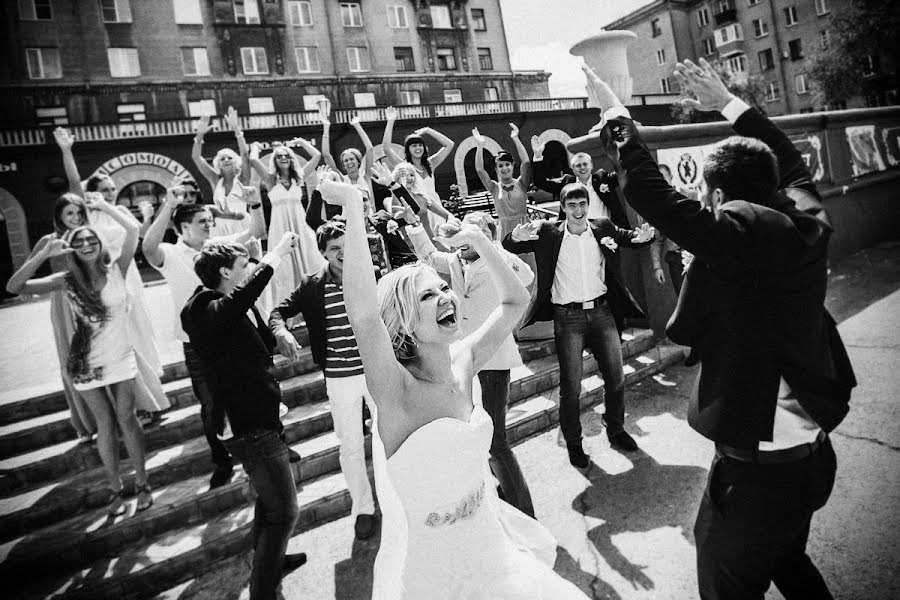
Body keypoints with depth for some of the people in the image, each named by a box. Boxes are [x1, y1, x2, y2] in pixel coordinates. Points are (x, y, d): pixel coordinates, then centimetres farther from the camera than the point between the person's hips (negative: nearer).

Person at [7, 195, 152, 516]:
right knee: (105, 424, 11)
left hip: (120, 358, -1)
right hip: (87, 364, 1)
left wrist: (102, 205, -8)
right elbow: (14, 287, -15)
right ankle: (115, 489, 25)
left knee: (126, 419, 7)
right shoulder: (66, 281, -7)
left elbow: (133, 228, -19)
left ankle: (141, 482, 22)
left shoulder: (116, 269, -9)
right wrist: (45, 253, -21)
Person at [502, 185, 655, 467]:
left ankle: (616, 431, 35)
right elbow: (508, 247, -6)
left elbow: (629, 237, 9)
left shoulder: (602, 227, 3)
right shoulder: (548, 233, -5)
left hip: (602, 311, 3)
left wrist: (642, 236, -16)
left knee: (616, 378, 13)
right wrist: (516, 236, -31)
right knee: (570, 386, 1)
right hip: (568, 318, -3)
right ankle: (573, 443, 20)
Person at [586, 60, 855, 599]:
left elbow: (653, 195, -22)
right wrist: (728, 102, 25)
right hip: (815, 454, 8)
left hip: (757, 467, -8)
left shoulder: (737, 231, -21)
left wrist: (618, 118, -9)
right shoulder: (808, 223, 2)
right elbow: (792, 163, 19)